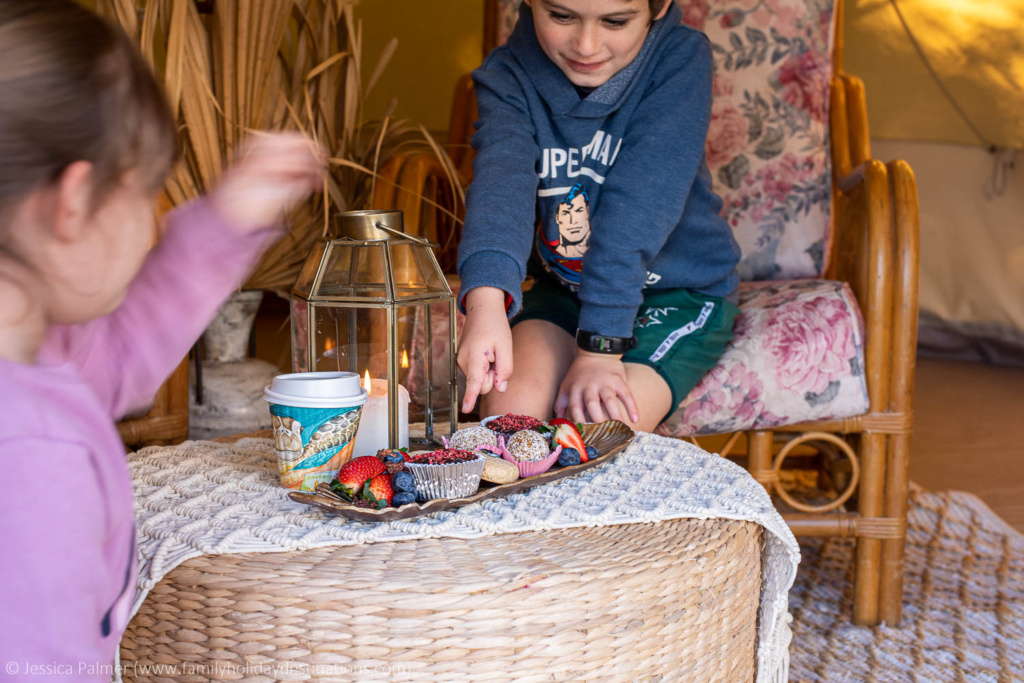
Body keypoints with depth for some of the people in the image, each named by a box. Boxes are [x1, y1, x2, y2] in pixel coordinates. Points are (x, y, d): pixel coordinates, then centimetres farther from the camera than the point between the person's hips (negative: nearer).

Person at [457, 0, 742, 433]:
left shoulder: (681, 59, -18)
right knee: (509, 410, -22)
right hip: (561, 289, 3)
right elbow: (502, 182, -31)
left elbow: (638, 205, -27)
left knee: (600, 426, -25)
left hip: (679, 292, -2)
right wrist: (486, 300, -50)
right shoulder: (508, 76, -12)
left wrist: (600, 346, -33)